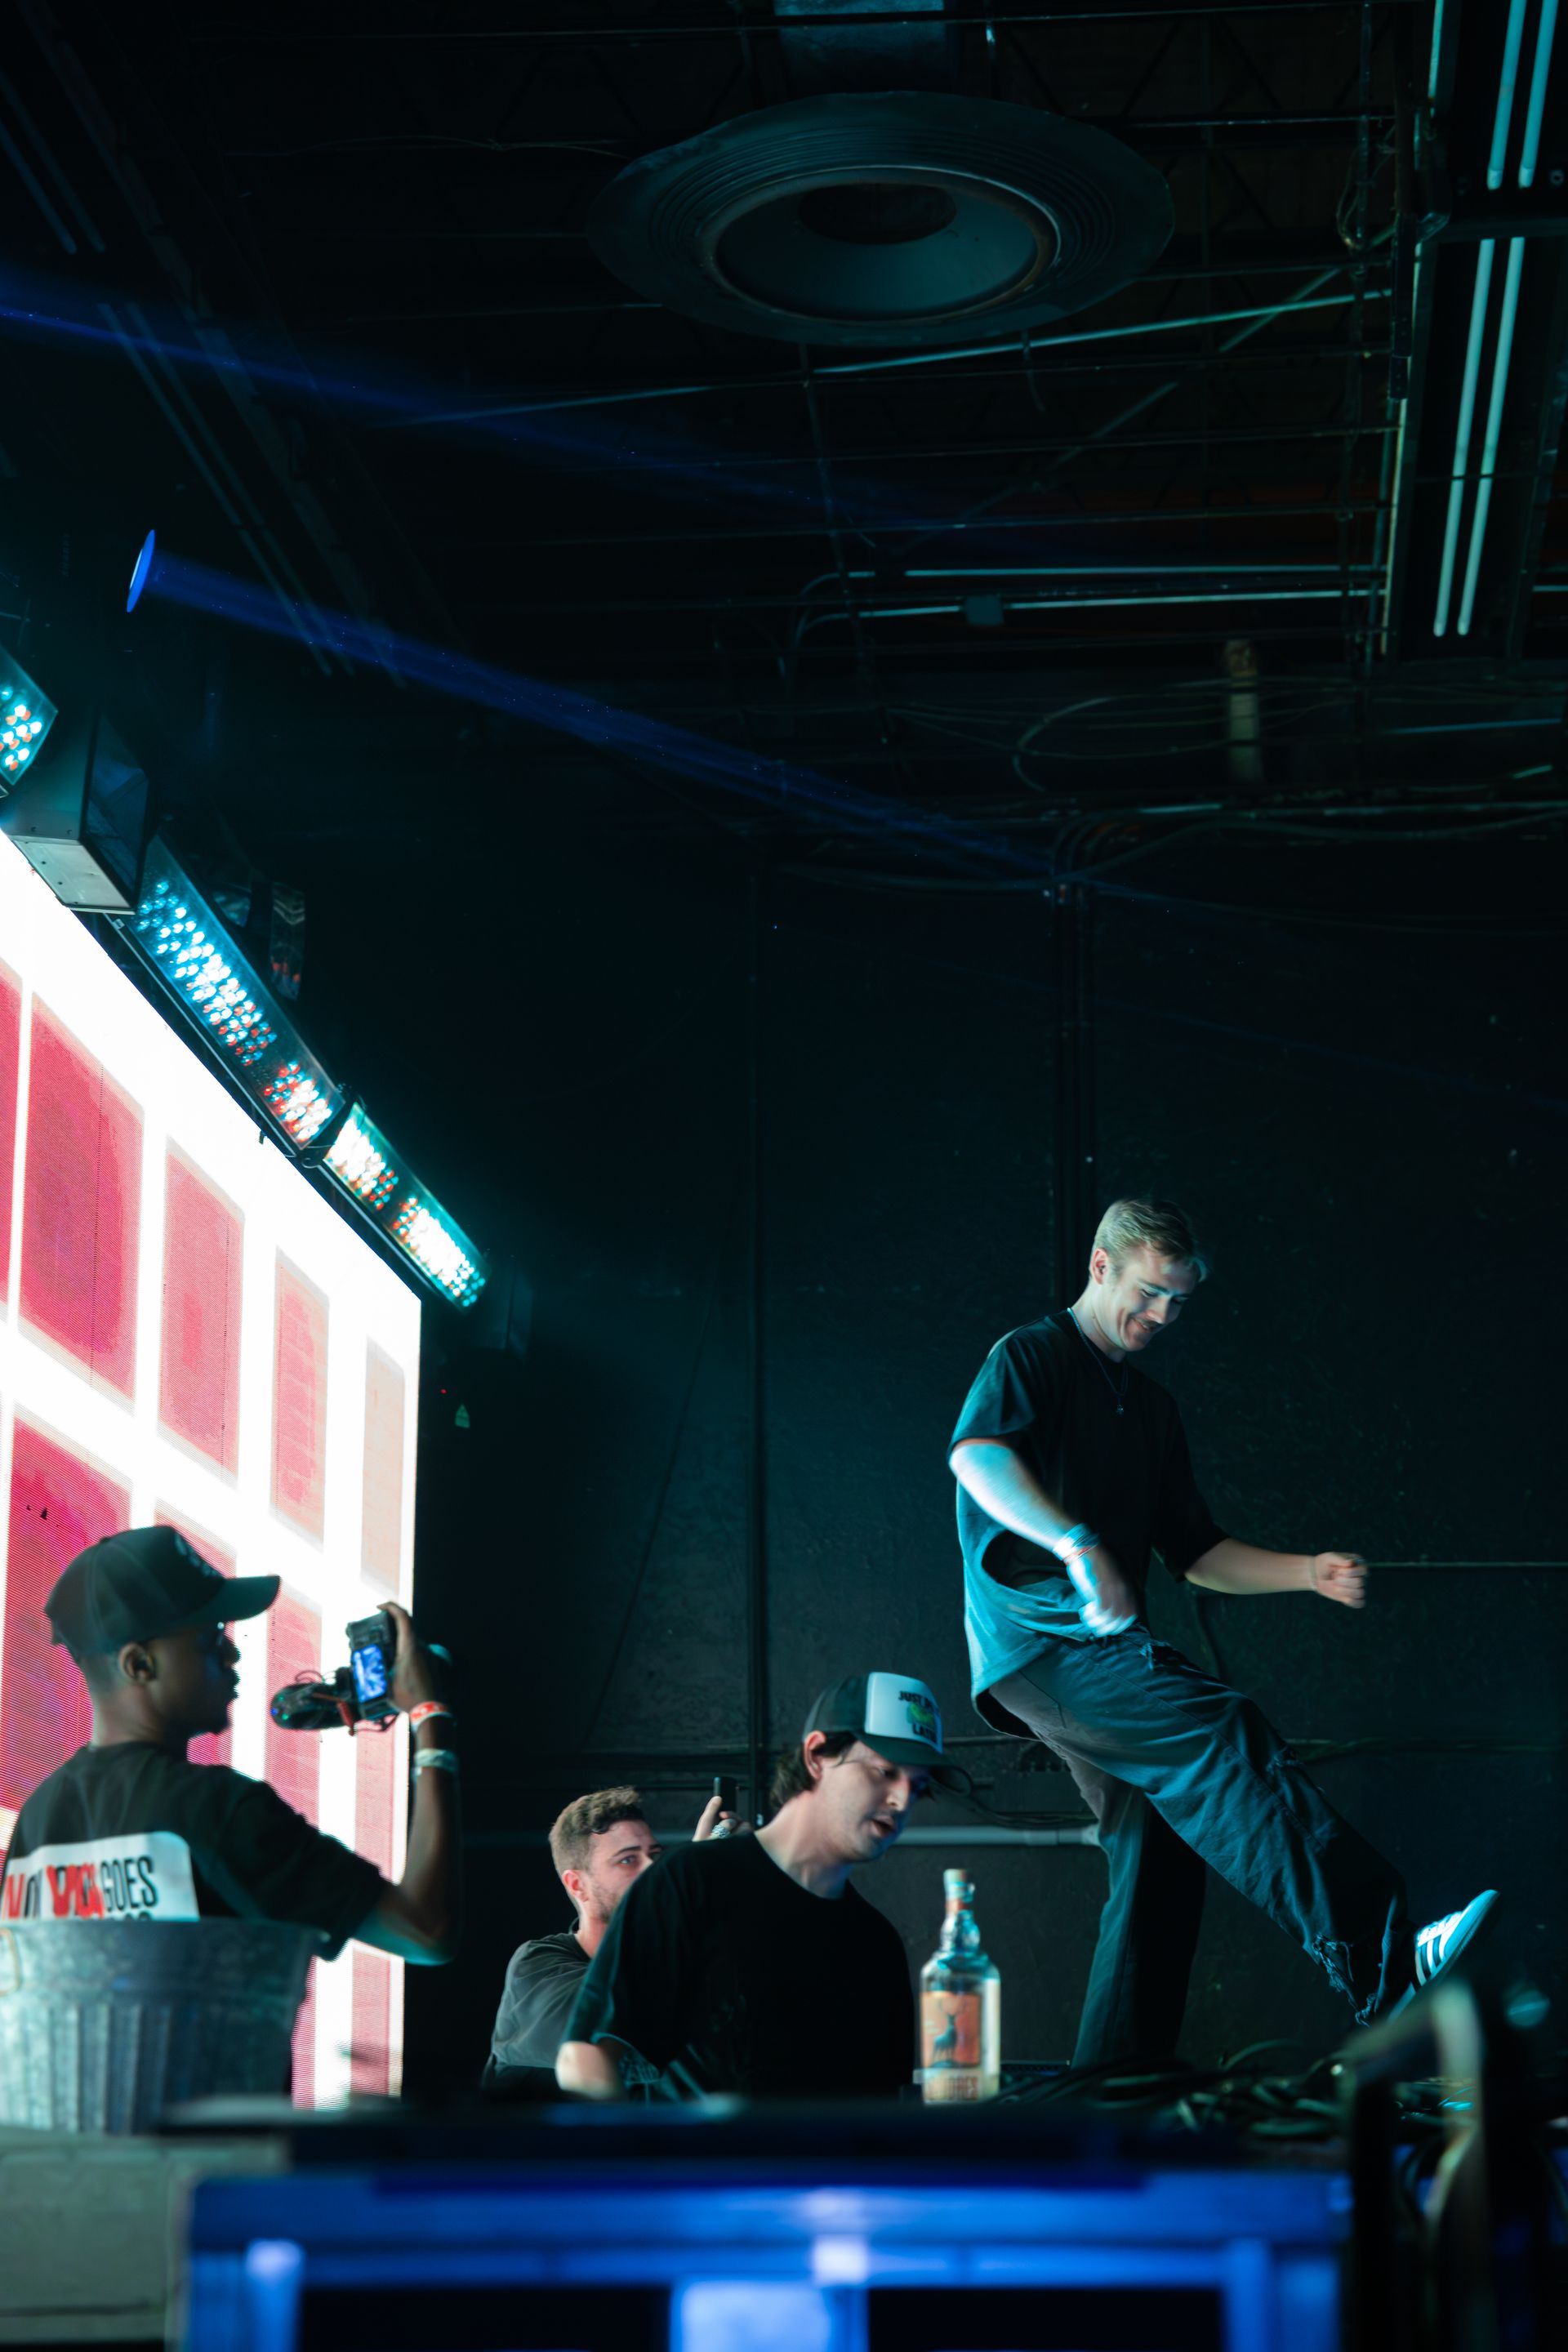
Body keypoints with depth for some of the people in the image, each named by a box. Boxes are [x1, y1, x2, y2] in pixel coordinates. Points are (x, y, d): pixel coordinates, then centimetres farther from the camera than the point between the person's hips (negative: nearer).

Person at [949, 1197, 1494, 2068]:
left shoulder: (1152, 1409, 27)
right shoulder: (1030, 1358, 2)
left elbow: (1195, 1552, 27)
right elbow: (976, 1454, -19)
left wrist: (1309, 1572, 11)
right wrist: (1080, 1545, -31)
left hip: (1103, 1652, 9)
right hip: (1039, 1637, -9)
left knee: (1160, 1851, -1)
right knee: (1220, 1735, -27)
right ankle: (1381, 1963, -40)